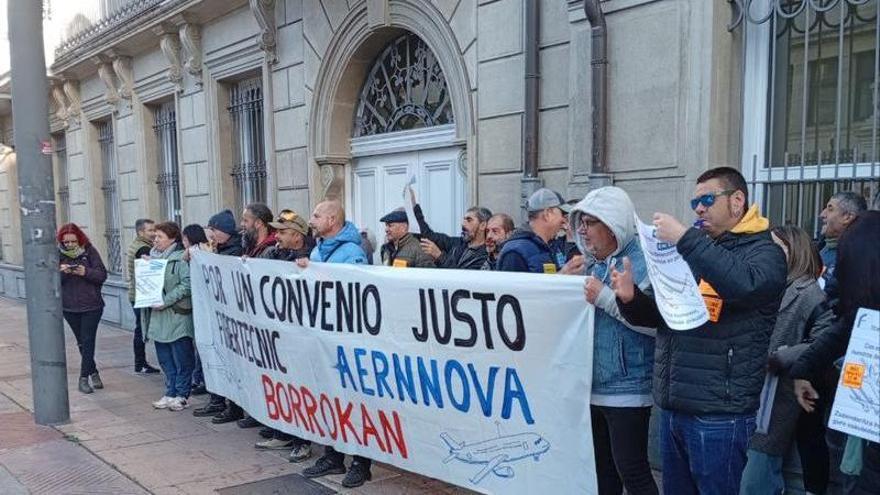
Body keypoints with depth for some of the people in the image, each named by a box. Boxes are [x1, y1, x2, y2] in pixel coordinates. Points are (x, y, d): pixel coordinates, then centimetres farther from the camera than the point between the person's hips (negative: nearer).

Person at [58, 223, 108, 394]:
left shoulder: (89, 251, -4)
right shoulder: (58, 255, 0)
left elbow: (102, 275, -7)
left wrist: (86, 272, -24)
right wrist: (60, 272, -23)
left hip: (91, 305, -2)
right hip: (69, 307, 3)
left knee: (87, 341, -6)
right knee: (82, 342, 12)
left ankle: (84, 377, -1)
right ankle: (93, 373, 25)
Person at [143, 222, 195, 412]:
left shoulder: (180, 258, -10)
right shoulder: (153, 257, 15)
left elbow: (186, 285, -19)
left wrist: (166, 301, -21)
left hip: (177, 317, -8)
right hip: (158, 318, 8)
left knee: (181, 360, 2)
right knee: (165, 360, 14)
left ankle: (181, 395, 11)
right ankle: (170, 393, 23)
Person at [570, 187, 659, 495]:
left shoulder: (643, 261, -12)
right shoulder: (591, 263, 11)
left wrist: (605, 298, -24)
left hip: (626, 389, -8)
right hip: (592, 386, 8)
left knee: (631, 470, -1)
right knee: (602, 469, 17)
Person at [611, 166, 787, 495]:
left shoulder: (764, 251, -4)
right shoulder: (693, 251, 16)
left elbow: (746, 285, -29)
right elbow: (658, 315, 20)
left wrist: (685, 238, -25)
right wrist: (630, 299, -2)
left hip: (719, 413, -7)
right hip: (673, 407, 7)